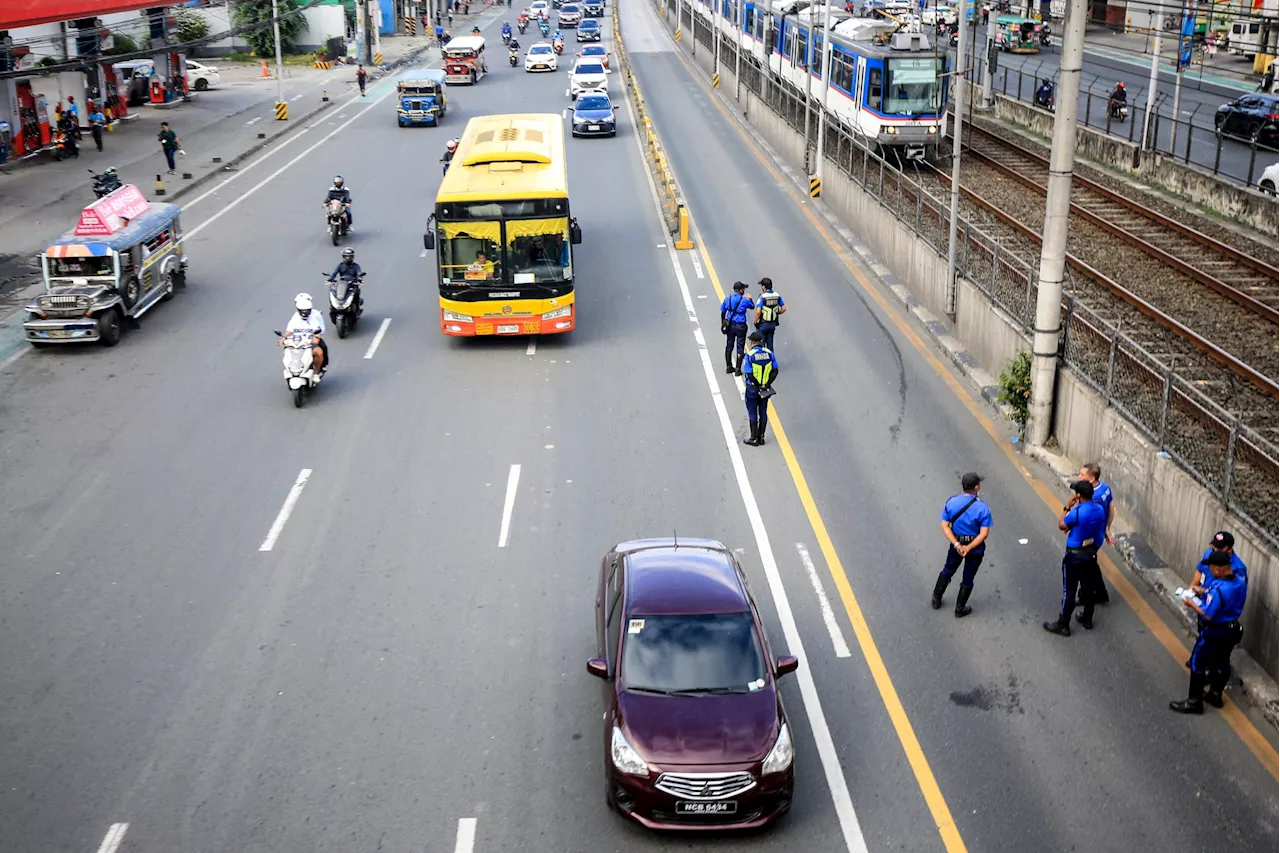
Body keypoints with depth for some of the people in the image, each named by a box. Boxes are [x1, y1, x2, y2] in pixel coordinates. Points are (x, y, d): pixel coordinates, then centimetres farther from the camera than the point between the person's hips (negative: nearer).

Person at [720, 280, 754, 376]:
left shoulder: (728, 298, -2)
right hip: (740, 326, -4)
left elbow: (723, 312, 5)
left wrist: (723, 323, 17)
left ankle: (729, 367, 24)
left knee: (729, 346, 16)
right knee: (740, 348, 4)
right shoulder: (744, 300, -14)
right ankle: (738, 369, 3)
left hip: (730, 325, 4)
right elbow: (752, 306, 6)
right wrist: (749, 299, 25)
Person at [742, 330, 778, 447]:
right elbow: (775, 371, -2)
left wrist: (758, 386, -12)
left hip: (753, 388, -4)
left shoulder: (750, 355, -18)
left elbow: (749, 374, -21)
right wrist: (767, 384, -5)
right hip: (765, 388, 4)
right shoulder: (769, 353, -4)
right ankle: (761, 437, 21)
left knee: (752, 414, 7)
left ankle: (754, 438, 13)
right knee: (763, 412, 15)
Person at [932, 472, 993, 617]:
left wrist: (957, 544, -17)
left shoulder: (951, 502, -15)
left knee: (947, 571, 25)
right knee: (968, 578, 15)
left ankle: (936, 600, 38)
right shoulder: (982, 508, -23)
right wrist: (969, 548, -23)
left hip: (956, 544, 3)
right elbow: (984, 533, -25)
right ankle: (960, 609, 29)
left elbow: (945, 526, -14)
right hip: (975, 548, -3)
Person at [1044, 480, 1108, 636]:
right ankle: (1087, 619, 35)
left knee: (1069, 590, 1)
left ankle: (1063, 625, 9)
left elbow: (1061, 525, -10)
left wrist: (1067, 508, -4)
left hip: (1075, 555, -7)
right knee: (1088, 586, 21)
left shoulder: (1076, 512, -27)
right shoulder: (1100, 509, -5)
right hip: (1091, 553, 7)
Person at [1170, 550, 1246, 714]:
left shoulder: (1218, 590, -33)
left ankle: (1194, 702, 17)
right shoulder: (1240, 582, -6)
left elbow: (1208, 615, -27)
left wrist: (1191, 603, -13)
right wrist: (1204, 591, 5)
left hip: (1214, 633, -8)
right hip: (1233, 630, 8)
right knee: (1222, 663, 24)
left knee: (1198, 664, 8)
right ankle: (1215, 695, 41)